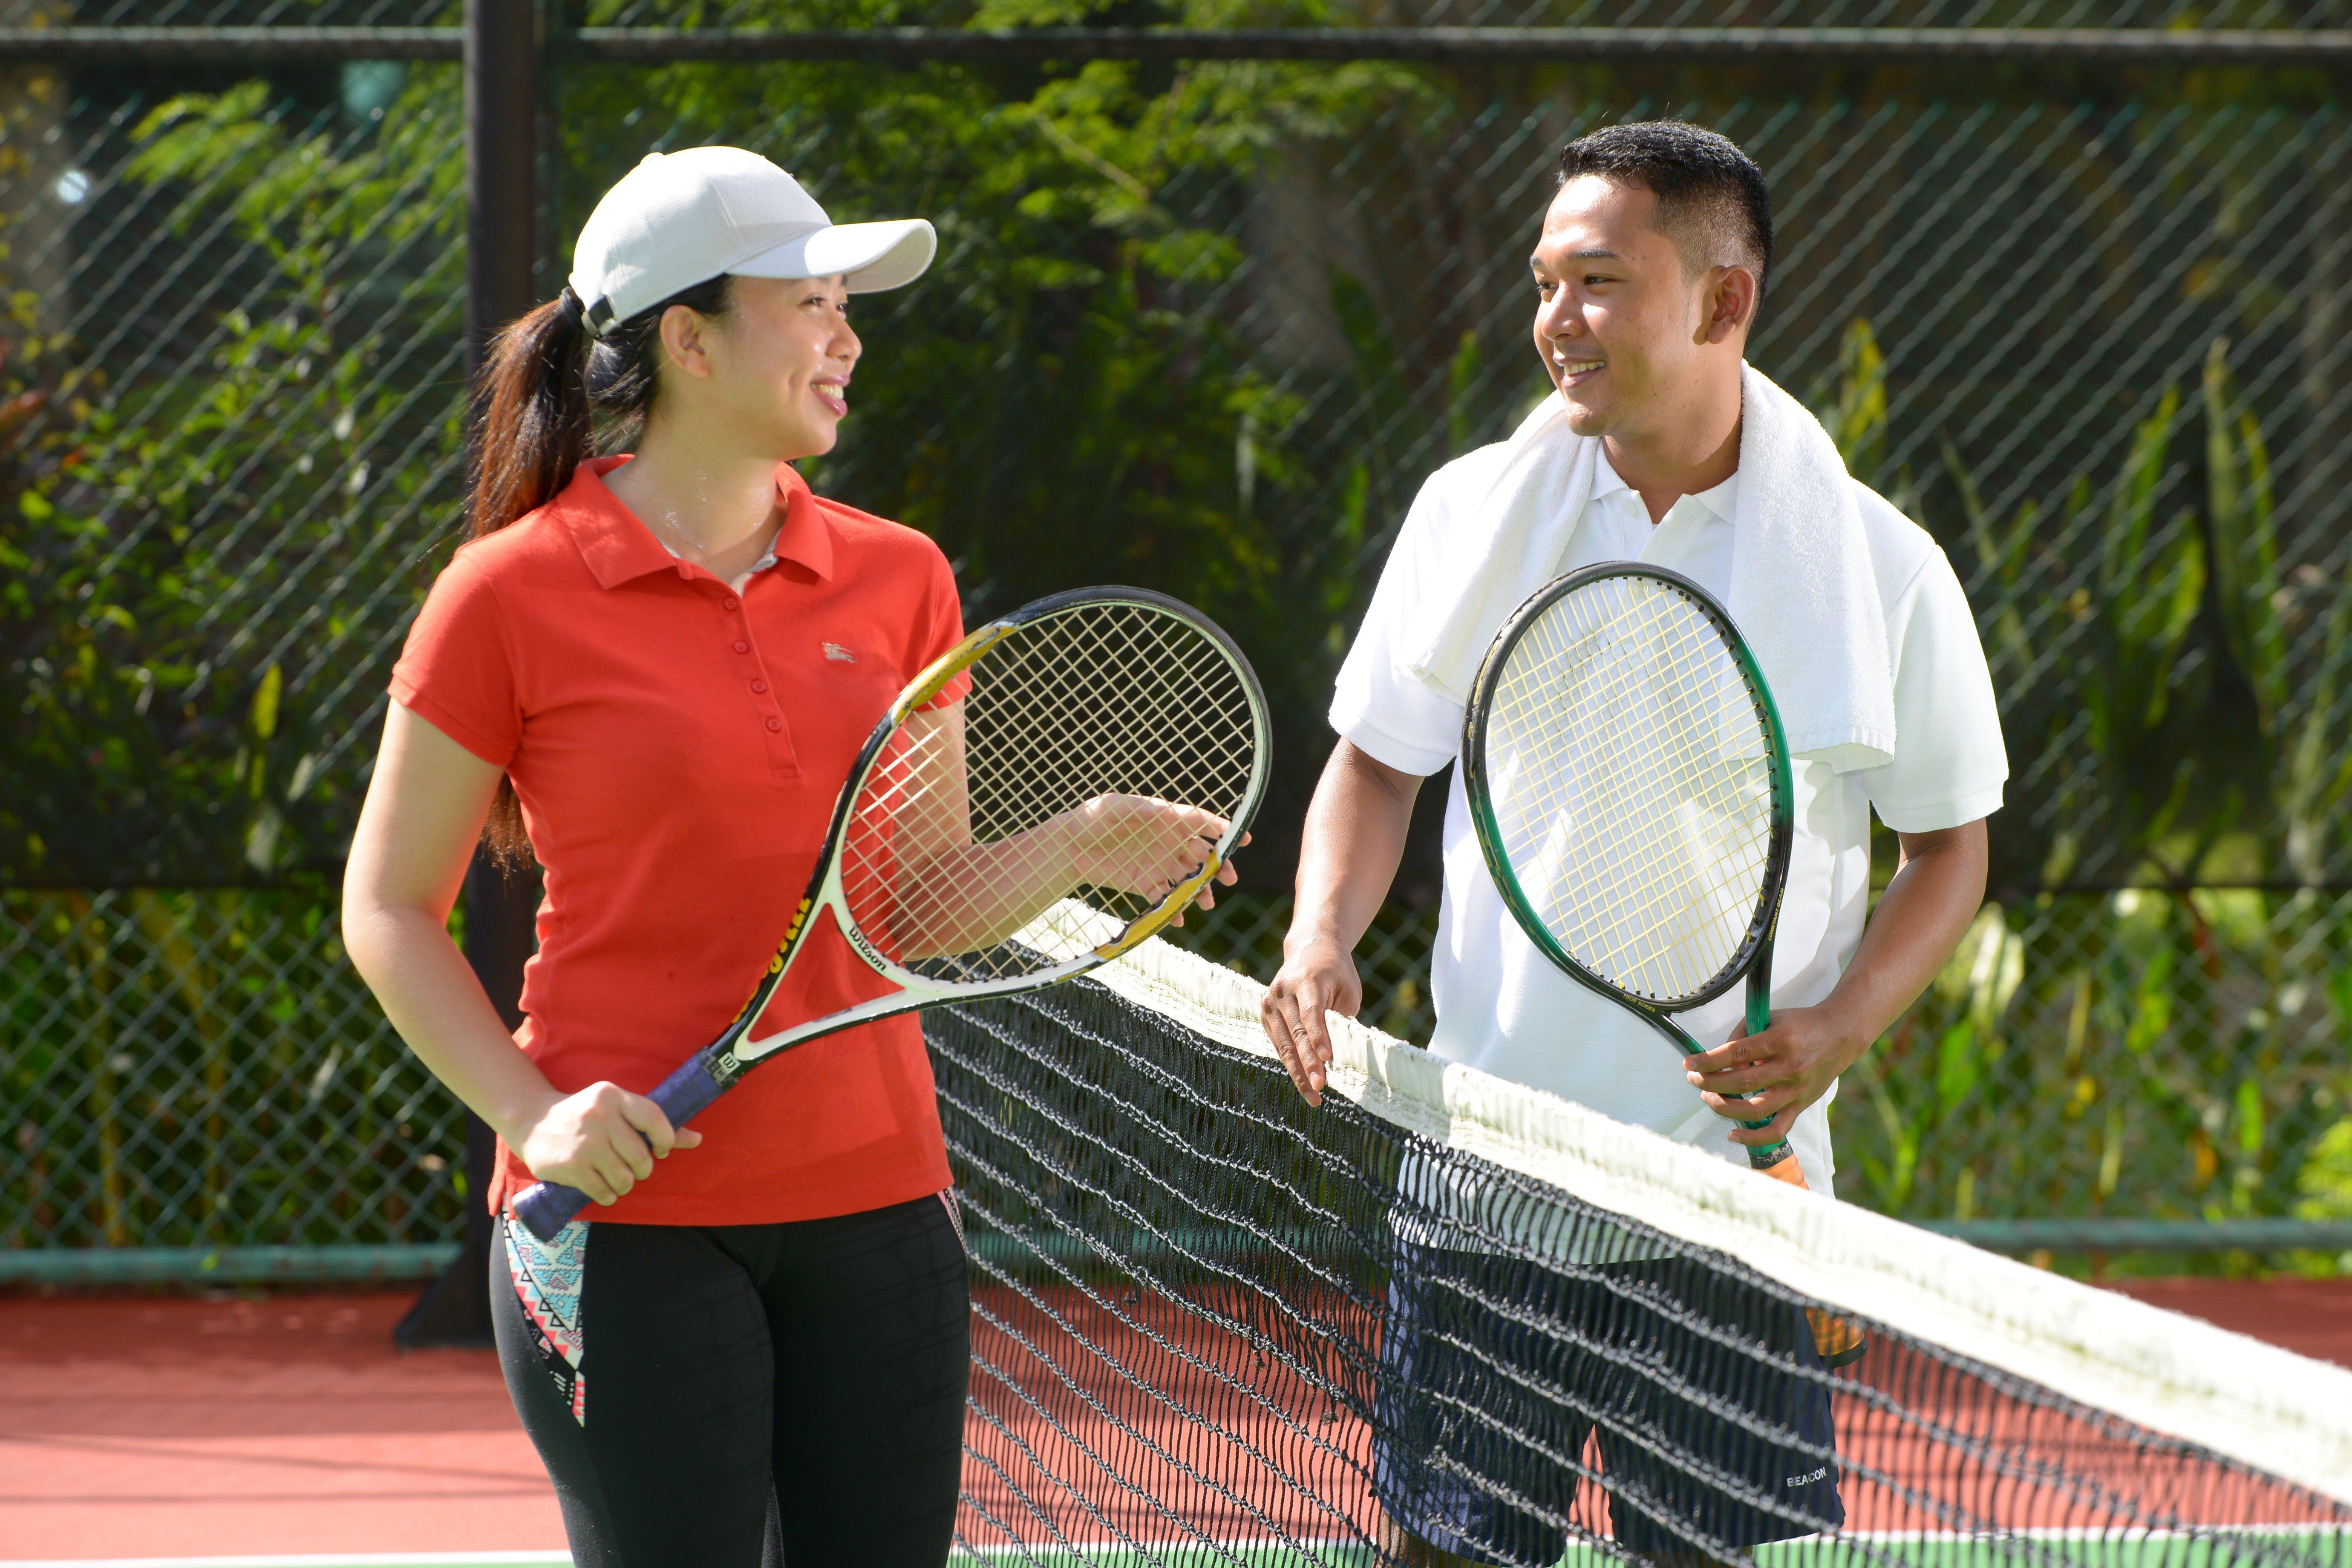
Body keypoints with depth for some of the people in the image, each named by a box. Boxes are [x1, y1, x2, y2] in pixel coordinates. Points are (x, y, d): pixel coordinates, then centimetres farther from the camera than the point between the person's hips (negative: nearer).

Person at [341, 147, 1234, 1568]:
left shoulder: (900, 581, 8)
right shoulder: (515, 594, -6)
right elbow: (390, 911, -1)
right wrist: (533, 1114, -14)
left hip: (877, 1197, 4)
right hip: (629, 1211, -4)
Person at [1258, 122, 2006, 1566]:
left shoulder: (1880, 566, -3)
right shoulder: (1477, 512, 2)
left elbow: (1951, 844, 7)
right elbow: (1379, 759, 14)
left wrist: (1842, 1026, -11)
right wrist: (1323, 934, -5)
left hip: (1734, 1181, -2)